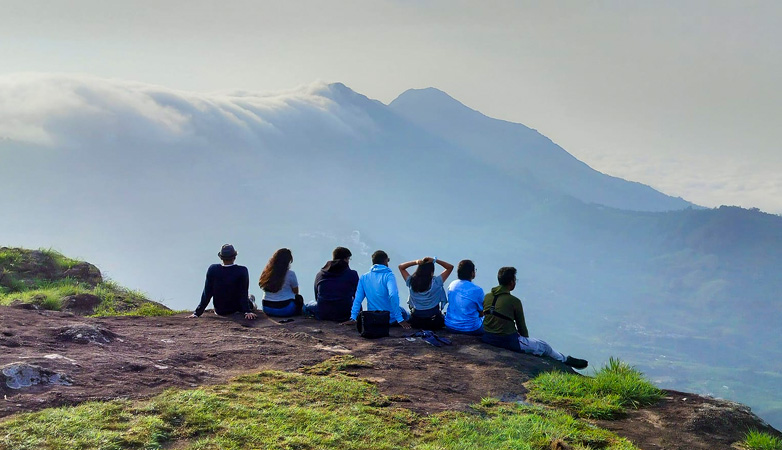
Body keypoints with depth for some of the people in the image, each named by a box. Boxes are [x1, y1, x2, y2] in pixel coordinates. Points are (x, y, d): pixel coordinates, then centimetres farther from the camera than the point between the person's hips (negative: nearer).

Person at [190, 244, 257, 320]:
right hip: (237, 310, -2)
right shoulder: (242, 271, -21)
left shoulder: (212, 269, -15)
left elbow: (207, 294, -11)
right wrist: (248, 312, -19)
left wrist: (197, 313, -5)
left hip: (219, 312, 3)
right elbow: (243, 294, -22)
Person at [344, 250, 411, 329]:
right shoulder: (388, 276, -14)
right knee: (404, 313, 29)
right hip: (390, 319, -5)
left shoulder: (363, 277, 1)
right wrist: (400, 320, -27)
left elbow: (358, 299, -1)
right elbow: (393, 296, -27)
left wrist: (353, 318, 3)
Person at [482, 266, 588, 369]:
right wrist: (526, 339, 17)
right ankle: (566, 360, 36)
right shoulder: (514, 301, -16)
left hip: (487, 338, 7)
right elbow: (521, 326, -4)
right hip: (508, 341, -6)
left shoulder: (487, 297, 0)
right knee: (543, 346, 14)